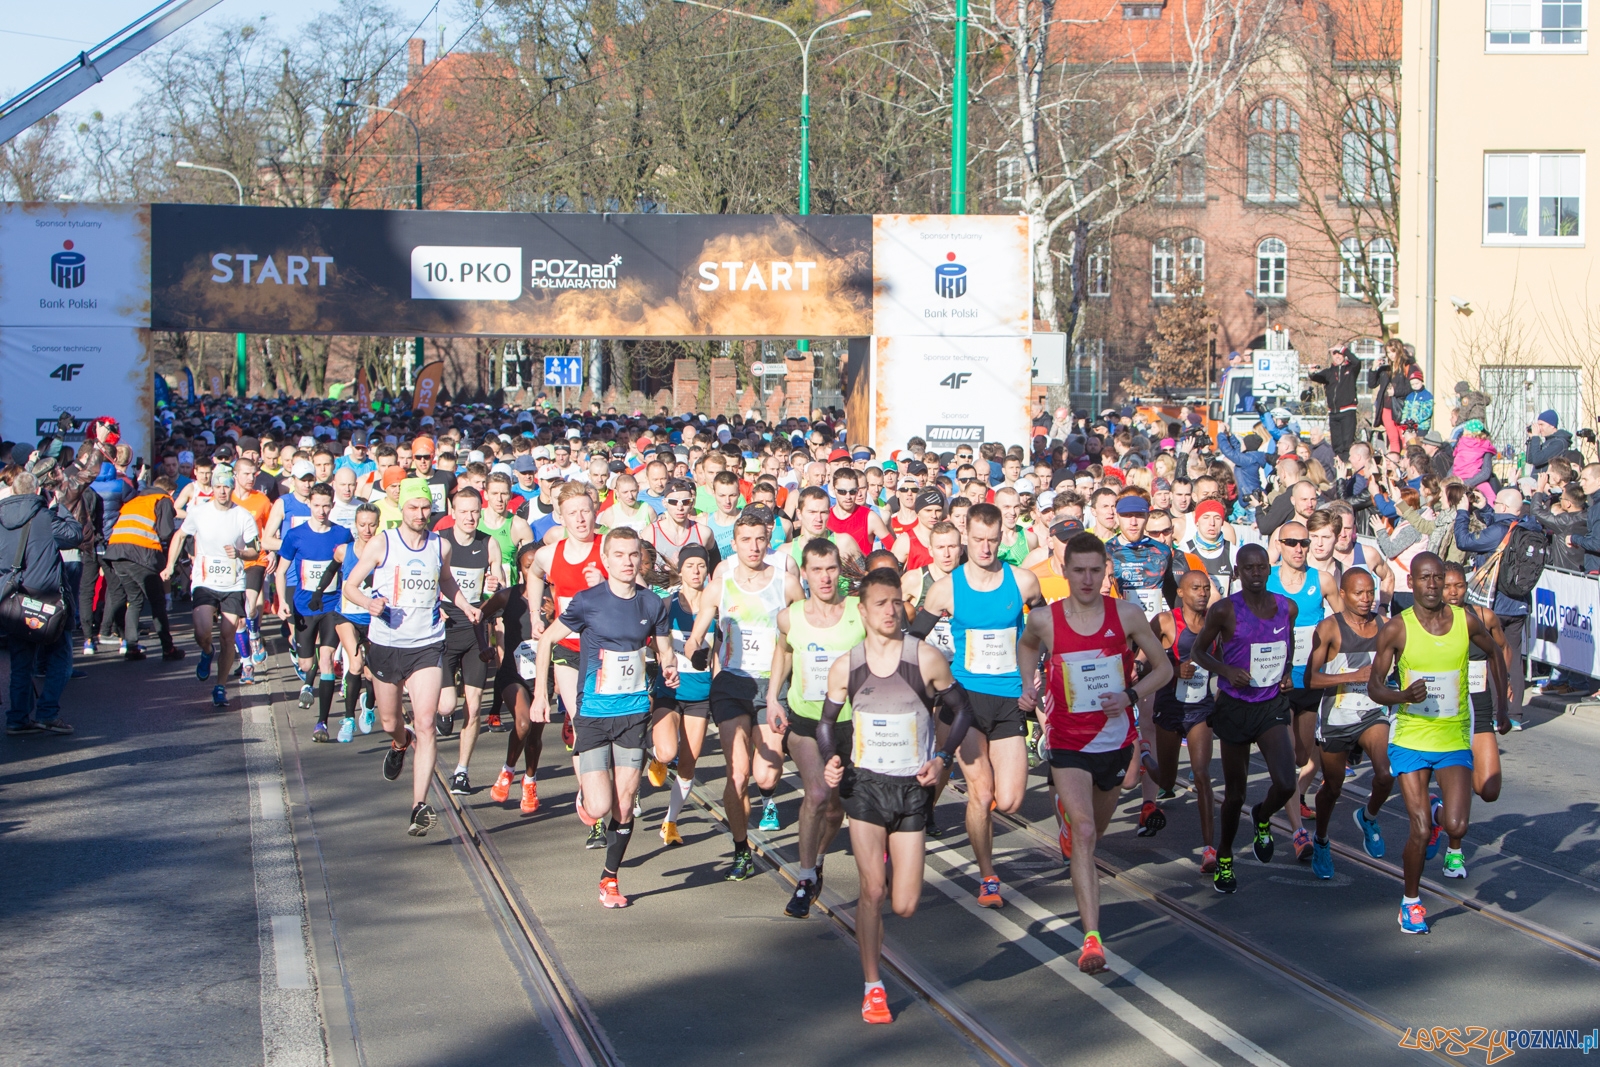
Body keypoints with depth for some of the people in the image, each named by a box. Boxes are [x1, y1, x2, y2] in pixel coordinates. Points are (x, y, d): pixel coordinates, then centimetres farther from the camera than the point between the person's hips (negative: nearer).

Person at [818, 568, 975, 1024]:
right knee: (872, 891, -7)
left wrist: (941, 758, -10)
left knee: (904, 905, -1)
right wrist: (830, 762, -7)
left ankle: (888, 859, 35)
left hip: (913, 787, 0)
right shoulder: (844, 668, -3)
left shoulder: (926, 660, -8)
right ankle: (873, 987, 8)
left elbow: (961, 709, 3)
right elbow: (827, 721, 11)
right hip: (865, 784, 0)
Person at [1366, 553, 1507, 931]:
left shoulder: (1466, 622, -4)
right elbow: (1374, 686, -6)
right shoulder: (1396, 629, -10)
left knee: (1456, 825, -14)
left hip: (1455, 741, 1)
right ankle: (1411, 900, 21)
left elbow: (1493, 652, 17)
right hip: (1411, 741, -1)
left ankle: (1453, 844, 25)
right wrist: (1402, 696, -27)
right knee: (1420, 831, -5)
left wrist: (1501, 707, 18)